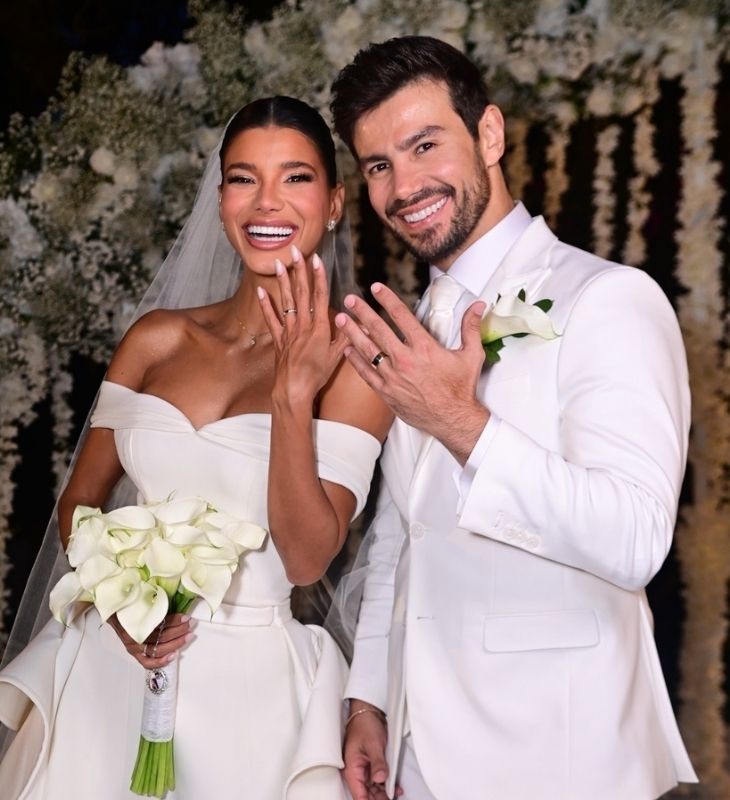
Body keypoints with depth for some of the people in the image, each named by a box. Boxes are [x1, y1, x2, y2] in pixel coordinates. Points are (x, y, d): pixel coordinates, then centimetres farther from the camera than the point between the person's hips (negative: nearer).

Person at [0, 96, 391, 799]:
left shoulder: (352, 360, -7)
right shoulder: (159, 338, 3)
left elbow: (307, 558, -13)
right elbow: (80, 499, 9)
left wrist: (295, 396, -23)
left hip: (250, 681, -3)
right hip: (112, 664, 3)